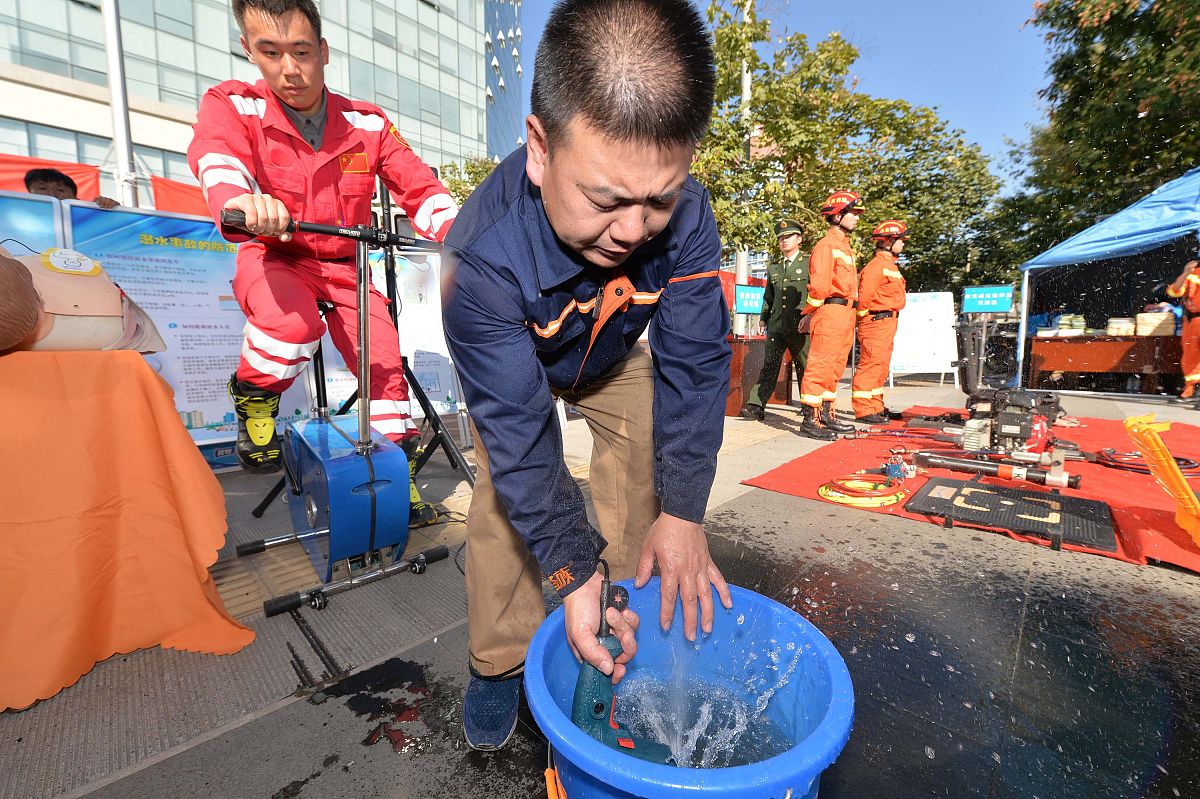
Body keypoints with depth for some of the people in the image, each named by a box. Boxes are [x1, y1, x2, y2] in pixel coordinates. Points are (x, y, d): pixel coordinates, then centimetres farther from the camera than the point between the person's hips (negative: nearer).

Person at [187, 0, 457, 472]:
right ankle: (254, 397, 0)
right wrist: (241, 202, -53)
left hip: (342, 266, 3)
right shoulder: (231, 107, -6)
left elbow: (419, 187, -7)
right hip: (270, 257, -2)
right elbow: (217, 163, -27)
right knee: (295, 326, -35)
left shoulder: (366, 124, -2)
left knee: (384, 362, -11)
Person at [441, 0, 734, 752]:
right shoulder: (484, 255, -40)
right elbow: (518, 430, -35)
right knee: (505, 497, -10)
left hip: (618, 358, 3)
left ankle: (635, 636, 22)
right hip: (517, 364, -2)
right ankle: (501, 662, 15)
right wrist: (570, 570, -32)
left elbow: (694, 365, -26)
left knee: (642, 490, -3)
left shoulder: (687, 216, -33)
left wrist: (682, 511, -28)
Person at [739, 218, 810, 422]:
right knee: (769, 367, 0)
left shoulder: (809, 263, 5)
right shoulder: (773, 268, 19)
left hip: (800, 326, -3)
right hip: (776, 326, 4)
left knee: (805, 368, 4)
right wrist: (763, 317, 19)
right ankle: (756, 406, -3)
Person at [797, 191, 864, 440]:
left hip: (846, 314, 10)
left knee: (834, 368, 13)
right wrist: (810, 313, -9)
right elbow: (819, 285, -16)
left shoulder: (846, 246, 23)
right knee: (820, 366, -9)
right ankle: (810, 420, -6)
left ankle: (827, 415, 21)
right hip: (832, 311, -10)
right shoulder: (827, 245, -7)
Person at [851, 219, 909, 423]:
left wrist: (890, 319, 19)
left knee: (881, 368, 14)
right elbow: (864, 296, -19)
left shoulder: (891, 265, 20)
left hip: (888, 323, 11)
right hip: (877, 322, -11)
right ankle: (863, 410, -8)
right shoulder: (876, 266, -12)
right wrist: (865, 319, -11)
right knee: (870, 365, -10)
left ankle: (877, 408, 22)